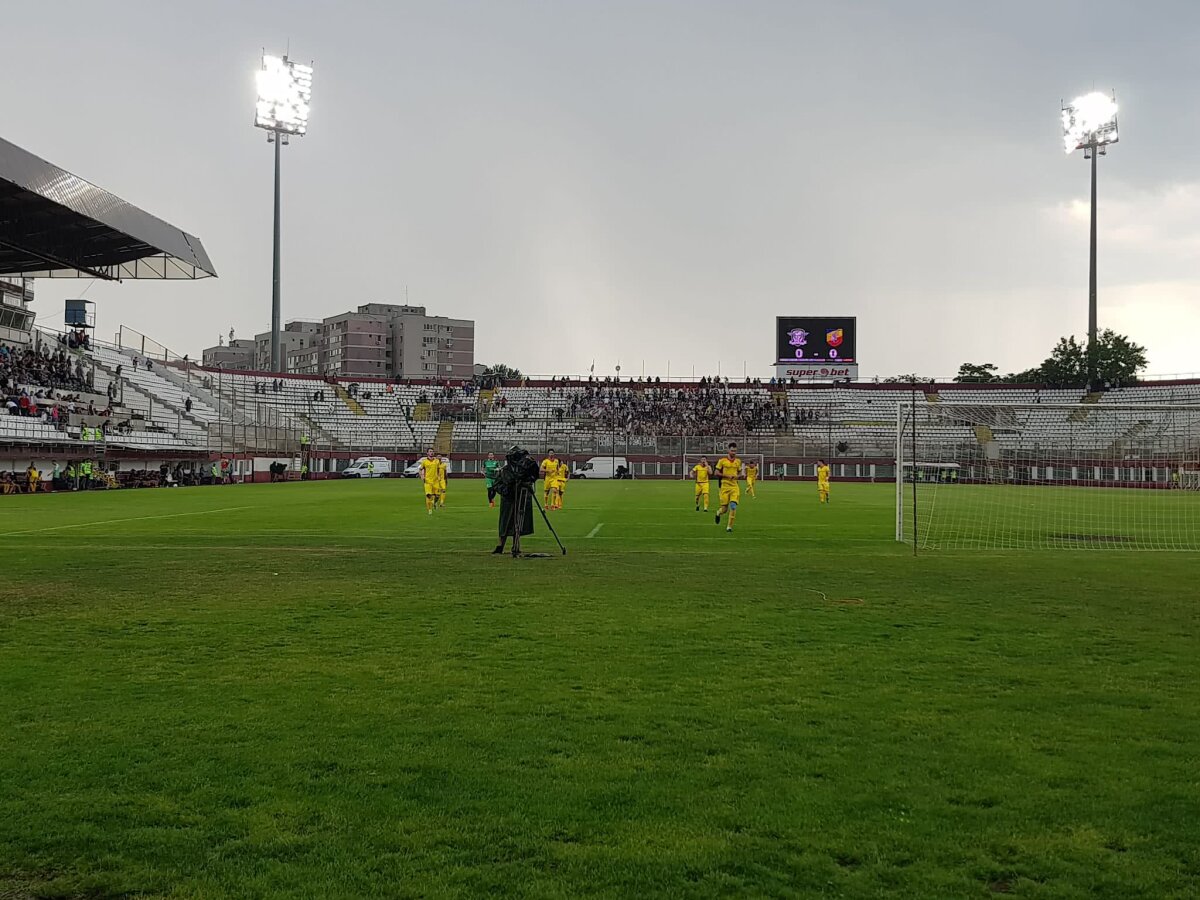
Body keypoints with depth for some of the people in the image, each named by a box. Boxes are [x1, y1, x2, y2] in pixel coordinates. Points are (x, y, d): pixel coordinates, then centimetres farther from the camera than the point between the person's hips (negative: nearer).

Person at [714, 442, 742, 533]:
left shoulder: (738, 461, 9)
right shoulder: (722, 460, -3)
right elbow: (717, 472, -1)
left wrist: (737, 476, -4)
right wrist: (727, 476, -14)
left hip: (734, 486, 2)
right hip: (725, 486, -2)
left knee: (733, 506, -13)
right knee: (724, 508, -1)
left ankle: (729, 526, -2)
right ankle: (718, 513, 37)